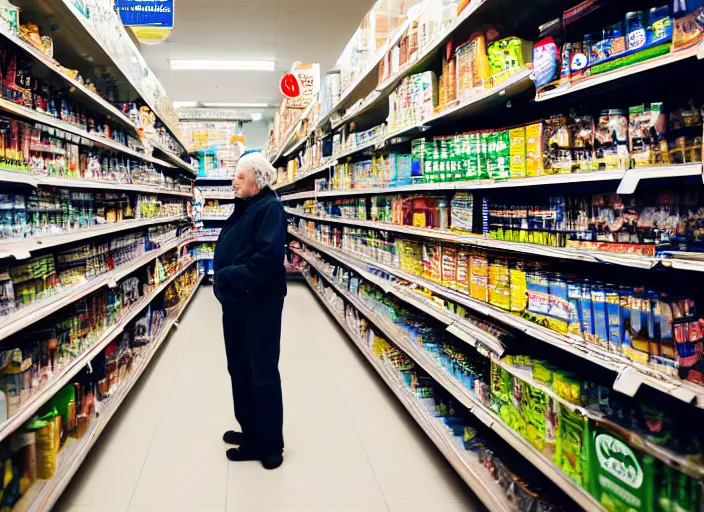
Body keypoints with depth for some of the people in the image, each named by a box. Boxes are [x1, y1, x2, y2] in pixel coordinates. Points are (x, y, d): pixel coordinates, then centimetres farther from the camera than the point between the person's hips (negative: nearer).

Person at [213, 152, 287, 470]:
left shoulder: (269, 208, -14)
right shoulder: (243, 209, 14)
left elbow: (268, 257, -27)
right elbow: (226, 251, 19)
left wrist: (229, 277, -22)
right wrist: (222, 280, 3)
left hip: (261, 303, -9)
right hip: (235, 301, 9)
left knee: (263, 373, 1)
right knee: (239, 369, 16)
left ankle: (270, 444, 15)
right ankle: (252, 432, 31)